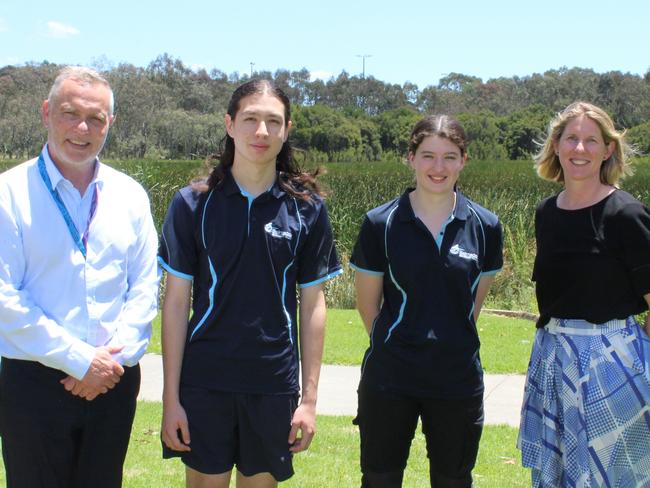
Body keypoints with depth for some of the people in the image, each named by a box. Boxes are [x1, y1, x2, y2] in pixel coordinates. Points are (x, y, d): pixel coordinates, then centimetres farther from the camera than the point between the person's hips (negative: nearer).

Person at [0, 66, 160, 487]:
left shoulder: (129, 195, 6)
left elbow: (146, 286, 5)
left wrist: (115, 356, -9)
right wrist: (79, 360, -14)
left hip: (114, 381, 4)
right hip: (34, 383, -3)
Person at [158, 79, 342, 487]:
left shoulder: (307, 209, 0)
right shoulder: (193, 204, -2)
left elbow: (313, 304, 3)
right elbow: (176, 301, -1)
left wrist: (310, 398, 1)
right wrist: (171, 397, -4)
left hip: (274, 385, 1)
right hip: (205, 382, -1)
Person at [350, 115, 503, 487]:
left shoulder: (485, 226, -2)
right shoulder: (381, 224, -8)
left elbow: (474, 303, 9)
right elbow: (368, 304, 1)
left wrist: (450, 344, 10)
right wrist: (397, 347, 8)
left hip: (458, 382, 2)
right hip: (389, 382, -1)